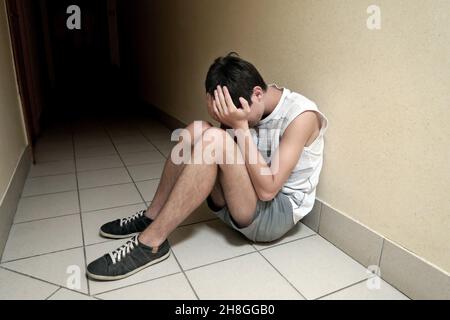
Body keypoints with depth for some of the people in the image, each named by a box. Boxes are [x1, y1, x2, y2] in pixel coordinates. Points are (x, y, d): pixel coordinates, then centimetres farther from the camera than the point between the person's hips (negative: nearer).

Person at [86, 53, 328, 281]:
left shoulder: (301, 115, -19)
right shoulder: (247, 105, 0)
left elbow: (267, 189, -25)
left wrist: (241, 126, -27)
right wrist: (219, 117, -19)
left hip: (277, 214, -6)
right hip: (238, 203, 6)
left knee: (215, 140, -29)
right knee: (197, 131, -14)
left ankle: (151, 242, -20)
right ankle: (152, 217, -2)